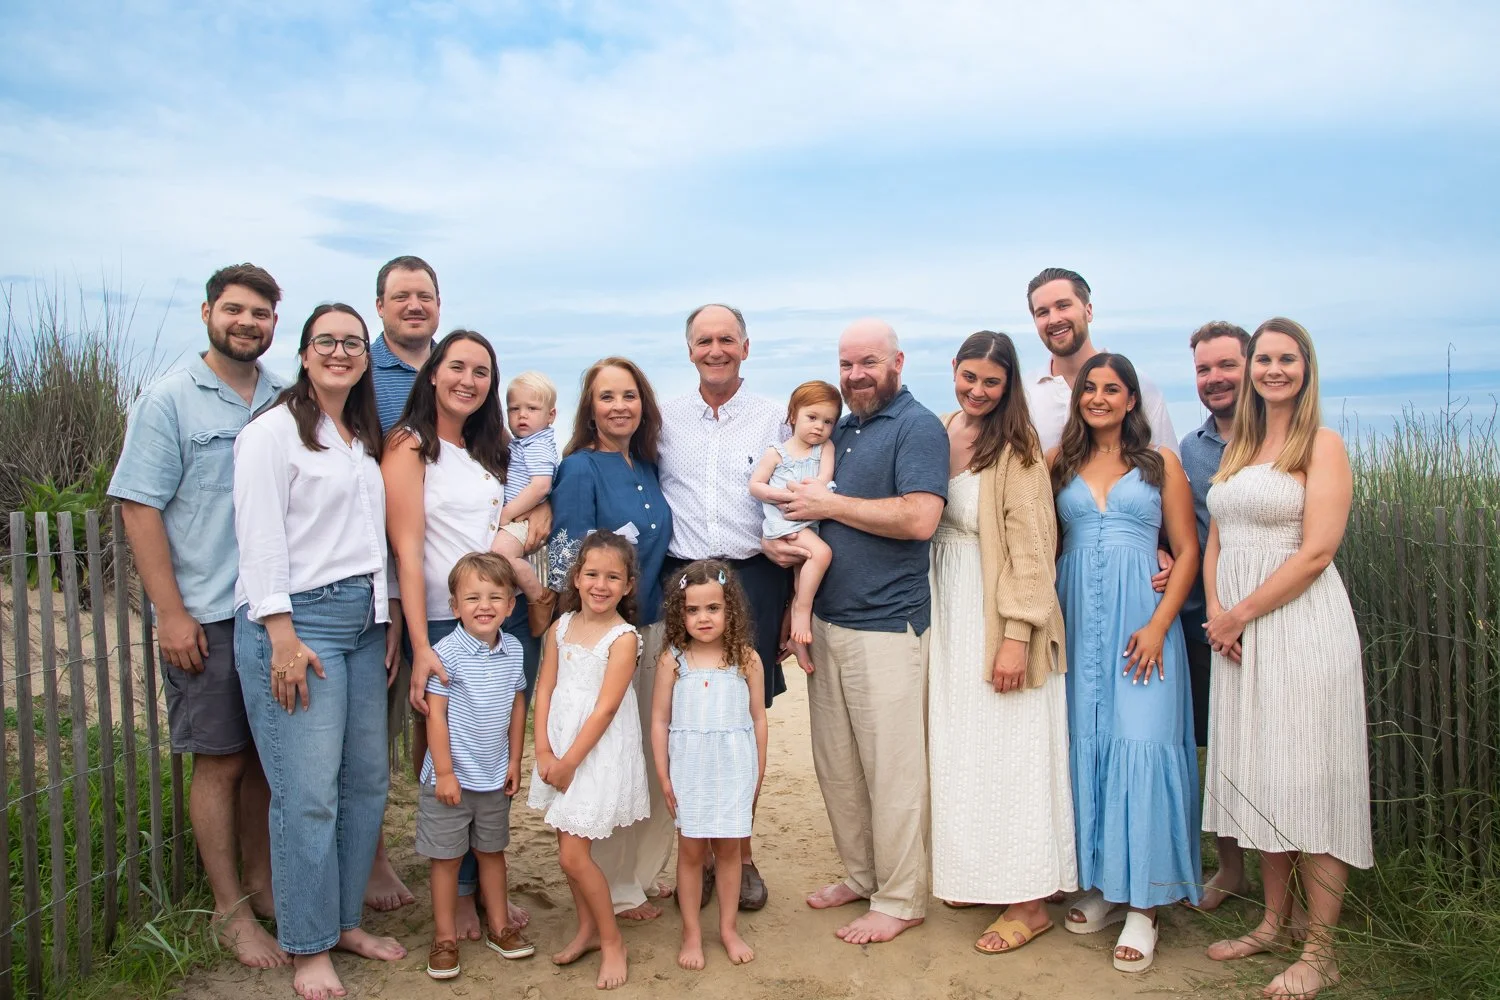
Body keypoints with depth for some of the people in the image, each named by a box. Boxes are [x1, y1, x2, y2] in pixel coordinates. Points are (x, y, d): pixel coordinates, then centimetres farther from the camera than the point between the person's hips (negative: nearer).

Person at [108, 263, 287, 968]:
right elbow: (140, 507, -7)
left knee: (267, 757, 13)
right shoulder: (170, 400, -4)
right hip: (208, 618, -4)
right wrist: (171, 614, -11)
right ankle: (230, 910, 18)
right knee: (221, 762, 4)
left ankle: (261, 881, 29)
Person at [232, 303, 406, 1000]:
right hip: (298, 621, -7)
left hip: (363, 621, 8)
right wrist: (283, 636, -17)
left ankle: (346, 921, 24)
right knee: (308, 793, -5)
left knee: (367, 779, 9)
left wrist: (389, 625, 15)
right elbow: (259, 539, -11)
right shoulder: (274, 431, -4)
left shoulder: (364, 440, 18)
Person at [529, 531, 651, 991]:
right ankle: (587, 928, 34)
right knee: (567, 846, 14)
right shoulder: (561, 627, 3)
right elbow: (545, 690, 2)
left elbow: (605, 708, -17)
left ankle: (612, 940, 14)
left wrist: (570, 761, -15)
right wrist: (544, 751, -6)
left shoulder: (623, 638, -14)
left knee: (574, 854, -5)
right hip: (560, 748, 6)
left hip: (599, 752, -6)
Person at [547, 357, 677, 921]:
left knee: (654, 757, 13)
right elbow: (569, 566, -12)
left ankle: (646, 873, 30)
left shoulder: (647, 467, 9)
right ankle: (615, 890, 19)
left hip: (652, 629, 7)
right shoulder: (579, 470, -11)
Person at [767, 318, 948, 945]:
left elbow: (919, 517, -21)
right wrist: (776, 538, 3)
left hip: (886, 627, -8)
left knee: (892, 769, 1)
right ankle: (861, 875, 31)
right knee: (835, 763, 15)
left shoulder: (917, 427, -7)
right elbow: (795, 505, 25)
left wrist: (829, 505, -15)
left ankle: (900, 900, 16)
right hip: (826, 621, 8)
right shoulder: (837, 431, 16)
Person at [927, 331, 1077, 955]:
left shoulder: (1017, 447, -12)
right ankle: (972, 874, 31)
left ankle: (1029, 902, 13)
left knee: (1007, 751, 0)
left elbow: (1033, 547, -15)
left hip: (997, 615, -7)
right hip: (946, 610, 7)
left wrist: (1016, 635, -20)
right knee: (958, 747, 15)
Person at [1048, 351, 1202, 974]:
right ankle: (1101, 884, 19)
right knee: (1085, 746, 5)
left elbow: (1187, 551, 1)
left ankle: (1142, 904, 3)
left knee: (1141, 746, -7)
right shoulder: (1059, 464, 10)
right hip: (1077, 622, 3)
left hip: (1141, 623, -2)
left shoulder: (1160, 463, 4)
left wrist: (1158, 626, -10)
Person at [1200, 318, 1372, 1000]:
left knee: (1309, 783, -2)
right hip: (1235, 630, 7)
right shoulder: (1238, 447, 15)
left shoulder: (1322, 445, -5)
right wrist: (1216, 611, -1)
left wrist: (1240, 613, -11)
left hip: (1300, 624, -6)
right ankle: (1273, 923, 25)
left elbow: (1316, 552, -14)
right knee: (1258, 778, 12)